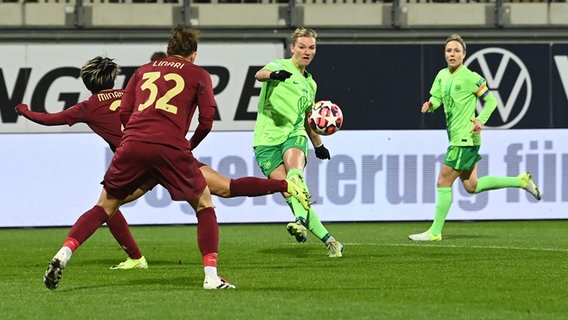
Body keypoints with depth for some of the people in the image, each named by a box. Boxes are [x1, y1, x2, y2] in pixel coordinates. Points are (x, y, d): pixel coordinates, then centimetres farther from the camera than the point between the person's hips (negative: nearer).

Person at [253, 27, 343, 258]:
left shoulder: (310, 84, 22)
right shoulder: (280, 66, 4)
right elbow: (260, 75, -21)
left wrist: (318, 144, 44)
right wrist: (274, 74, -43)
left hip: (294, 135, 3)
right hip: (267, 139, -3)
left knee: (295, 169, -32)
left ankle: (301, 221, -54)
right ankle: (328, 240, -15)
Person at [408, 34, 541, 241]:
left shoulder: (470, 78, -11)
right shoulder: (442, 75, 11)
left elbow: (491, 100, -7)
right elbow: (436, 99, 10)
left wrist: (481, 120, -21)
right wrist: (430, 105, -13)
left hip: (465, 138, -9)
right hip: (455, 137, 9)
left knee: (443, 182, -6)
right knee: (471, 186, 13)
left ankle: (435, 231, 1)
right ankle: (521, 181, 24)